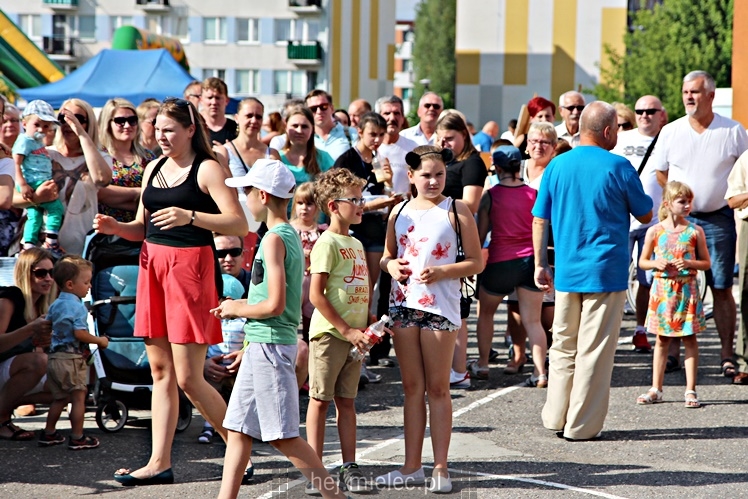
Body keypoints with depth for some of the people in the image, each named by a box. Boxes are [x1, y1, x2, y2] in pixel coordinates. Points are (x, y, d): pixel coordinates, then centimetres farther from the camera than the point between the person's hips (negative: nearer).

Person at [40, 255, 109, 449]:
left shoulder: (55, 305, 13)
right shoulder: (78, 307, -13)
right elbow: (79, 333, -22)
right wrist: (100, 341, -12)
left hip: (54, 357, 8)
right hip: (72, 358, -8)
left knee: (59, 398, 18)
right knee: (78, 397, -1)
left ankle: (48, 433, 22)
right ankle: (77, 438, 0)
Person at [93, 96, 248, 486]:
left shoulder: (207, 169, -5)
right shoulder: (154, 168, 16)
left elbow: (239, 224, -15)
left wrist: (190, 216, -26)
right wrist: (114, 227, 1)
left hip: (190, 265, -7)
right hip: (152, 264, 7)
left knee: (188, 377, -8)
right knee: (160, 370, 8)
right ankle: (159, 463, 11)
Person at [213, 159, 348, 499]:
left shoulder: (274, 239, -16)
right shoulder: (291, 236, 13)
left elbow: (274, 304, -23)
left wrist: (237, 309, -7)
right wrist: (240, 307, 20)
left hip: (269, 344, -10)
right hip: (262, 345, 10)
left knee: (283, 436, -7)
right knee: (238, 430, 10)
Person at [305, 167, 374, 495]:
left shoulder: (356, 244, 15)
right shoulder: (328, 243, -11)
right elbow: (316, 295, -16)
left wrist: (366, 325, 6)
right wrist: (346, 330, -16)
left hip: (353, 335, 7)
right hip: (329, 333, -7)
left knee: (346, 401, 10)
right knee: (320, 401, -1)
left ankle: (349, 468, 13)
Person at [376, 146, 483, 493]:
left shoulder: (456, 211, -3)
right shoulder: (399, 212, 9)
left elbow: (476, 262, -3)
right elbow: (387, 255, 19)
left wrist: (441, 272, -18)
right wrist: (391, 265, -4)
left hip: (440, 305, -4)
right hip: (403, 305, 4)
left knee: (438, 388, 0)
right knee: (412, 387, 9)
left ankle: (440, 468, 5)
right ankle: (412, 467, 14)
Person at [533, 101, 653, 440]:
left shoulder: (557, 166, 3)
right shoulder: (617, 167, -9)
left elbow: (540, 220, 5)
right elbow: (645, 215, 1)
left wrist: (541, 264, 13)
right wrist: (630, 196, 20)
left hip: (566, 271, 4)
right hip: (606, 272, -4)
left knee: (563, 346, 15)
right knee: (594, 351, 1)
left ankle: (555, 418, 19)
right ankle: (581, 425, 3)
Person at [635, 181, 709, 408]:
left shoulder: (695, 231, -2)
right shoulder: (655, 231, -1)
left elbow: (706, 263, 2)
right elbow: (643, 261, 8)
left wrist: (689, 264, -16)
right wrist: (656, 264, -12)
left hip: (687, 289, -1)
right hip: (662, 289, 1)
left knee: (689, 338, 1)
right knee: (662, 339, 8)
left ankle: (691, 390, 6)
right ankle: (656, 389, 16)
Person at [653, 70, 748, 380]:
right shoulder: (671, 132, 4)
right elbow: (661, 173, 13)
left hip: (719, 219, -1)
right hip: (680, 218, 2)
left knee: (722, 289, 0)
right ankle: (673, 351, 7)